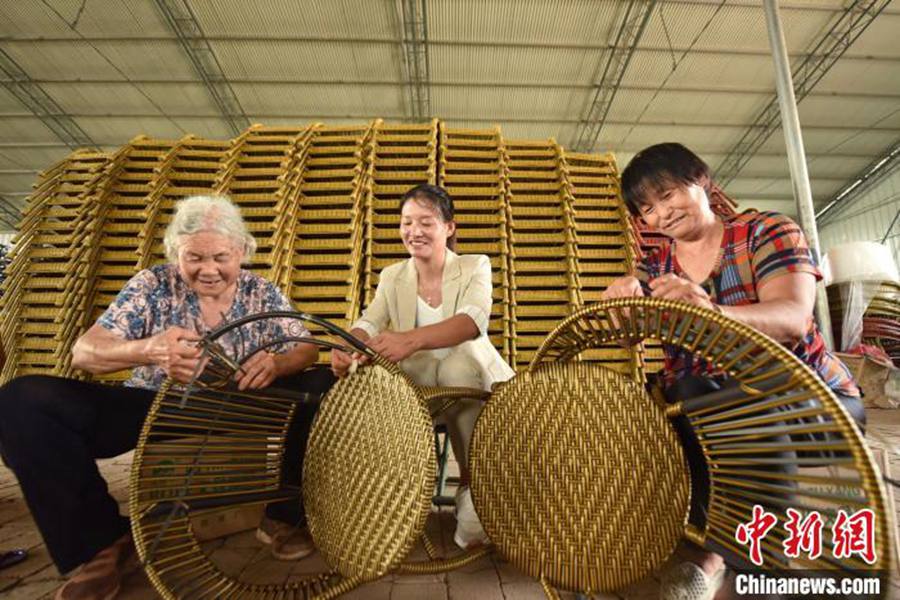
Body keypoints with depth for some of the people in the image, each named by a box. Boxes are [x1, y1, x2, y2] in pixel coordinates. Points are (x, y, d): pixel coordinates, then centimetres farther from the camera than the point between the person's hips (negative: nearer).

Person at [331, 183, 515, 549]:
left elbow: (473, 320, -25)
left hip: (473, 381, -2)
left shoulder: (475, 266, -3)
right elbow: (370, 323, -8)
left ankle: (472, 486, -16)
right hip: (418, 387, 3)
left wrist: (411, 339, -44)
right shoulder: (392, 276, 7)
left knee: (458, 362, -36)